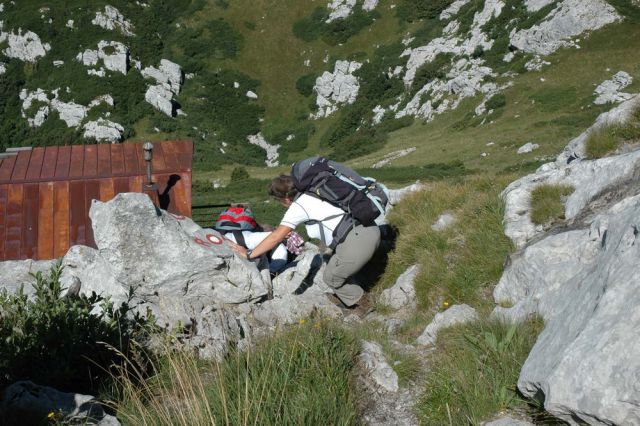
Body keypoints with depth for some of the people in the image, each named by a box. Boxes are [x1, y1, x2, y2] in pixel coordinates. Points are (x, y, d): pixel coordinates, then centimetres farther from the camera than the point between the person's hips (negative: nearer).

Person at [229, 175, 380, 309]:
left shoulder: (297, 206, -2)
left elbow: (276, 238, -2)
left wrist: (249, 254, 7)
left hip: (357, 241, -8)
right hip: (371, 229, 8)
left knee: (331, 278, 12)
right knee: (334, 265, 25)